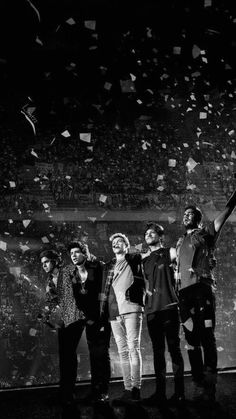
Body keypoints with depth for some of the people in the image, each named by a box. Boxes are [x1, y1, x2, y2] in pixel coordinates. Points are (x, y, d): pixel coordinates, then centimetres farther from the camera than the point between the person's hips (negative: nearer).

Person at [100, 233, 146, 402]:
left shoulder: (135, 260, 10)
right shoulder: (108, 266, 21)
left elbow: (142, 281, 4)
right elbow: (104, 289, 19)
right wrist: (103, 310, 10)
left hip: (131, 308, -4)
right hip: (114, 312, 4)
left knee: (133, 348, -9)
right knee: (122, 351, 4)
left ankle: (136, 388, -7)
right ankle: (127, 388, 6)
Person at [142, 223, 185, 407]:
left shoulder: (170, 253, 4)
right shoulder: (145, 261, 20)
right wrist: (147, 291, 8)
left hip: (169, 307, -5)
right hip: (152, 310, 5)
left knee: (174, 349, -5)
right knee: (158, 351, 6)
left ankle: (179, 393, -1)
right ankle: (160, 393, 11)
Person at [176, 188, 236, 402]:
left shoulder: (206, 233, 12)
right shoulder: (180, 243, 25)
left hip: (202, 288, -5)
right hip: (184, 292, 5)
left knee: (207, 336, -10)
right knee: (191, 339, 3)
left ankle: (209, 387, -10)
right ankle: (199, 386, 8)